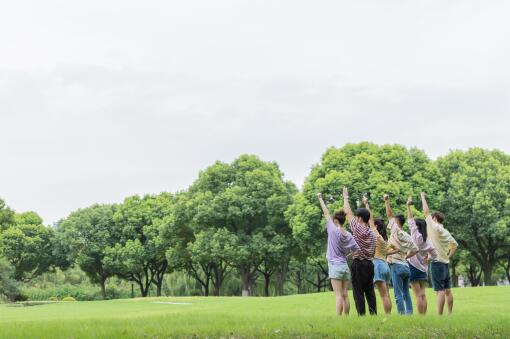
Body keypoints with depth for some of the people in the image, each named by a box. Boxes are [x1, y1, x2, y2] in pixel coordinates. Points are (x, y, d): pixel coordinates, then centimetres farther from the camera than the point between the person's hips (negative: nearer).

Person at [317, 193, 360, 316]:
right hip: (345, 266, 6)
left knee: (339, 295, -10)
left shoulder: (334, 230, -8)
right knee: (345, 295, 6)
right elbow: (357, 250, 8)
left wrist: (320, 198, 8)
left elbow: (326, 213, -1)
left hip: (335, 266, -6)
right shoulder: (348, 235, 7)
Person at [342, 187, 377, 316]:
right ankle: (373, 313, 6)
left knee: (358, 292, -5)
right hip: (370, 263, 7)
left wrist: (345, 198, 9)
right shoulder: (372, 233, 12)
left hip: (358, 264, -7)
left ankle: (361, 314, -7)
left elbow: (348, 212, -2)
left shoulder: (358, 229, -9)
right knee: (370, 291, 8)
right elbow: (373, 252, 14)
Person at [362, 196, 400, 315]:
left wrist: (366, 204, 1)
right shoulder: (385, 240, 18)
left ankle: (388, 316, -15)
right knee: (386, 295, 7)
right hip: (385, 265, 8)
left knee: (384, 295, -11)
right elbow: (397, 249, 28)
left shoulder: (376, 235, -4)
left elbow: (371, 219, -5)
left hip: (378, 264, -8)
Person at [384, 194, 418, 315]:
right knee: (406, 293, 11)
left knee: (399, 295, -7)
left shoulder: (396, 231, -6)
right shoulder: (407, 236, 13)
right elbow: (415, 250, 17)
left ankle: (402, 315, -10)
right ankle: (409, 314, 10)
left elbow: (390, 215, -5)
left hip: (397, 266, -7)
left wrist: (387, 202, 1)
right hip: (406, 265, 7)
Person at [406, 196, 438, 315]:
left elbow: (410, 221, -9)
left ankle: (420, 316, -10)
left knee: (418, 295, -8)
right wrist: (427, 260, 12)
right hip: (423, 269, 7)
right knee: (422, 294, 8)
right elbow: (434, 254, 11)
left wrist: (409, 206, -4)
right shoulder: (427, 240, 8)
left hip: (414, 268, -7)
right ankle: (424, 315, 8)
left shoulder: (416, 236, -10)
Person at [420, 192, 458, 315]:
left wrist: (423, 197, 3)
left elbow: (426, 212, -7)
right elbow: (455, 245, 24)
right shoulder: (446, 232, 15)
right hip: (445, 262, 8)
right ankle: (450, 313, 12)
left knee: (440, 290, -11)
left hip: (436, 262, -8)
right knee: (447, 290, 9)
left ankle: (439, 315, -13)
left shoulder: (435, 227, -8)